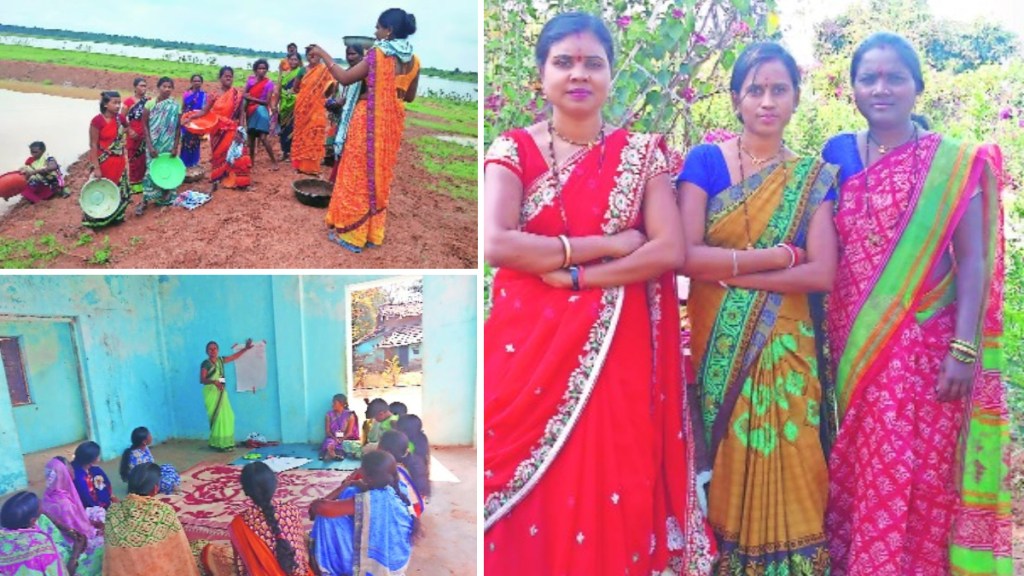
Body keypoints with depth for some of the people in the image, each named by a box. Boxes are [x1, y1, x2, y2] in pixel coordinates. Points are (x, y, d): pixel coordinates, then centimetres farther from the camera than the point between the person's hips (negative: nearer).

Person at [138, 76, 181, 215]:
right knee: (152, 170, -3)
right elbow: (145, 126, -5)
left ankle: (165, 198, 21)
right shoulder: (150, 104, -4)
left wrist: (175, 147, -7)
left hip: (169, 145, 1)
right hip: (154, 144, -1)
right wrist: (150, 146, -12)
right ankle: (144, 201, 1)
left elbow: (178, 128, 0)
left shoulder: (176, 106, -2)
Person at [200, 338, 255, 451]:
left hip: (221, 392, 7)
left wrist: (245, 348, 16)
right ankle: (218, 444, -3)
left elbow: (234, 356, 21)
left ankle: (226, 442, 14)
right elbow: (202, 380, -17)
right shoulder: (205, 364, -10)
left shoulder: (220, 360, 8)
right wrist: (214, 381, -33)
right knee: (217, 417, -9)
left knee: (227, 417, 6)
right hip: (211, 393, -7)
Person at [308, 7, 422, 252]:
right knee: (380, 176, 14)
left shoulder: (377, 55, -14)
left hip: (369, 122, -6)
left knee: (358, 175, 3)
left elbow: (345, 78, -11)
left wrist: (324, 54, -1)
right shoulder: (413, 61, 4)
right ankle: (373, 232, 21)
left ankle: (349, 233, 9)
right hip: (392, 123, 6)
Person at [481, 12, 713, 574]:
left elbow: (670, 250, -5)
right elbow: (496, 243, -13)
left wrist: (576, 275, -14)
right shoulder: (513, 149, 3)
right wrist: (607, 243, -10)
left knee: (606, 497, 5)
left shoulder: (641, 152, 6)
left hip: (616, 351, 1)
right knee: (528, 506, 5)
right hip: (529, 349, 0)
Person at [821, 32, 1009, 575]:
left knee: (914, 482, 1)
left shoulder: (953, 163, -1)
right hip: (852, 346, 3)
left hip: (922, 348, -3)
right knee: (851, 478, 10)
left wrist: (963, 351, -14)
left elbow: (972, 263, -5)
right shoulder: (837, 154, 8)